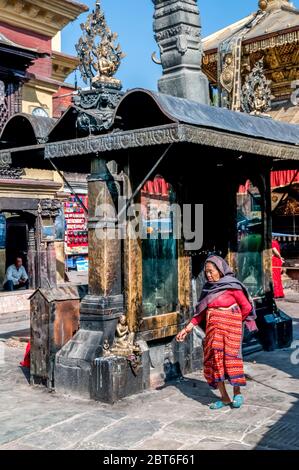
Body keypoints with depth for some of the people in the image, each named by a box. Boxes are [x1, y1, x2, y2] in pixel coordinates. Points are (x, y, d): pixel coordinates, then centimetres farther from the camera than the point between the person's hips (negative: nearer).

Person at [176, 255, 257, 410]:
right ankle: (224, 397, 10)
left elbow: (246, 306, -4)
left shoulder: (232, 285, -9)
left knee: (230, 359, -5)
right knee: (213, 360, 1)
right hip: (213, 328, 6)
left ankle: (237, 393, 14)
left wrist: (234, 323, 5)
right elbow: (202, 311, 10)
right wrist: (188, 328, 5)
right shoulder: (209, 287, 8)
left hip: (229, 327, -6)